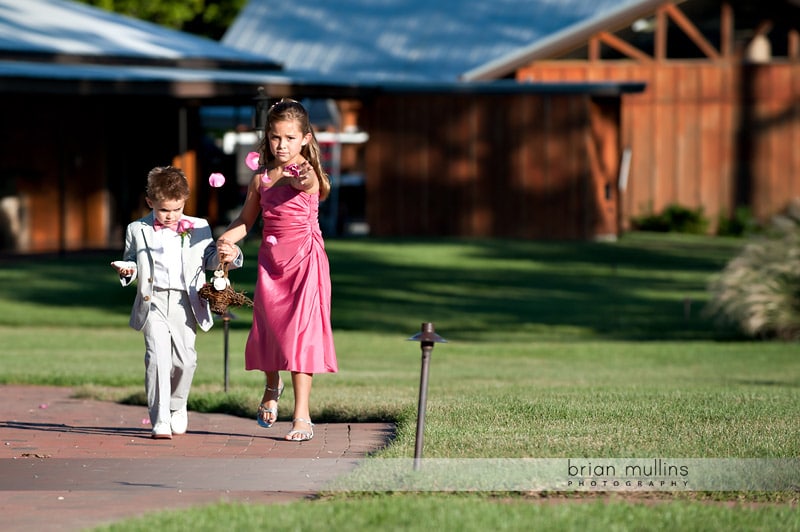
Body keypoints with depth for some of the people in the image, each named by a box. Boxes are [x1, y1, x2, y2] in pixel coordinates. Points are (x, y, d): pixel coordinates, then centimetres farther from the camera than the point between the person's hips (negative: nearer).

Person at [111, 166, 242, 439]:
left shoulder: (198, 228, 9)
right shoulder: (137, 230, 9)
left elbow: (209, 258, 14)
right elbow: (132, 261, 18)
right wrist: (127, 270, -4)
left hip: (185, 302, 1)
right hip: (154, 301, -1)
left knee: (185, 359, 1)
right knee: (157, 357, -13)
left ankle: (177, 407, 30)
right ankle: (160, 422, -12)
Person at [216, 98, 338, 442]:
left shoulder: (307, 173, -7)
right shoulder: (261, 178, 5)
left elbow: (306, 183, -32)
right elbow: (246, 220, 14)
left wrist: (304, 179, -55)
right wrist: (226, 240, -4)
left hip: (305, 259, -4)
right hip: (271, 260, 4)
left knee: (301, 333, -9)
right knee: (268, 331, 10)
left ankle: (301, 416, -7)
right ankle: (272, 386, 42)